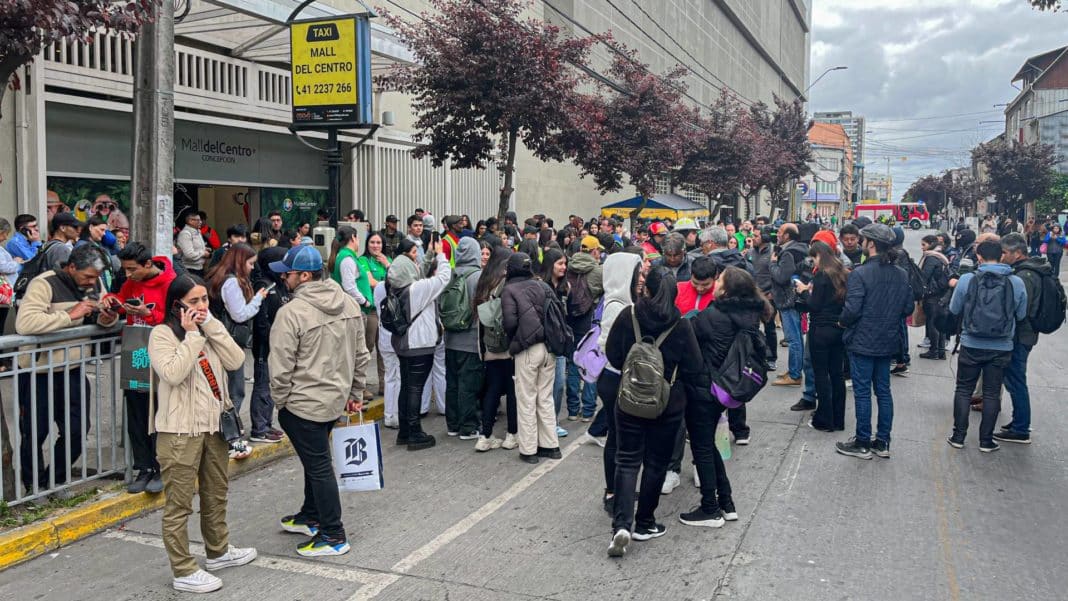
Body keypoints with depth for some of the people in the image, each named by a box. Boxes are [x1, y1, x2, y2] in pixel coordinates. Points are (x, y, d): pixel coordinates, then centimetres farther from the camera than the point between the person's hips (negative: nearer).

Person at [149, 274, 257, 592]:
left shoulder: (209, 330, 10)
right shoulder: (162, 334, -10)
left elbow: (235, 361, -3)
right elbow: (173, 374, -24)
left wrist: (211, 326, -8)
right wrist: (192, 335, -19)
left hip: (213, 424, 7)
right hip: (180, 430, -7)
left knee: (216, 493, 20)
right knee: (179, 503, 0)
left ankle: (218, 551, 37)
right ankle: (184, 572, 7)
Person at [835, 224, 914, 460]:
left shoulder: (860, 273, -18)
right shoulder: (901, 274, 2)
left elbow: (852, 310, -21)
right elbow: (908, 308, 6)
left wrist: (842, 321, -1)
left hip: (862, 342, -6)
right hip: (888, 342, 6)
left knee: (862, 392, 2)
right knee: (884, 391, 14)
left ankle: (862, 444, 10)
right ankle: (883, 442, 21)